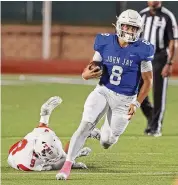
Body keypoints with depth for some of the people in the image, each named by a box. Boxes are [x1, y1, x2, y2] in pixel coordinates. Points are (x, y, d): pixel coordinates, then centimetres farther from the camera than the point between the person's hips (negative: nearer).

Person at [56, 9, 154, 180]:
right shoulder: (106, 43, -5)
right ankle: (67, 165, -14)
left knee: (107, 141, 7)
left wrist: (137, 104, -12)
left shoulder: (142, 50, -12)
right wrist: (87, 74, -25)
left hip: (124, 100, -1)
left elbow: (148, 81, -5)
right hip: (103, 92, 1)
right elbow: (93, 67, 0)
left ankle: (107, 128, 46)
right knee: (85, 126, -18)